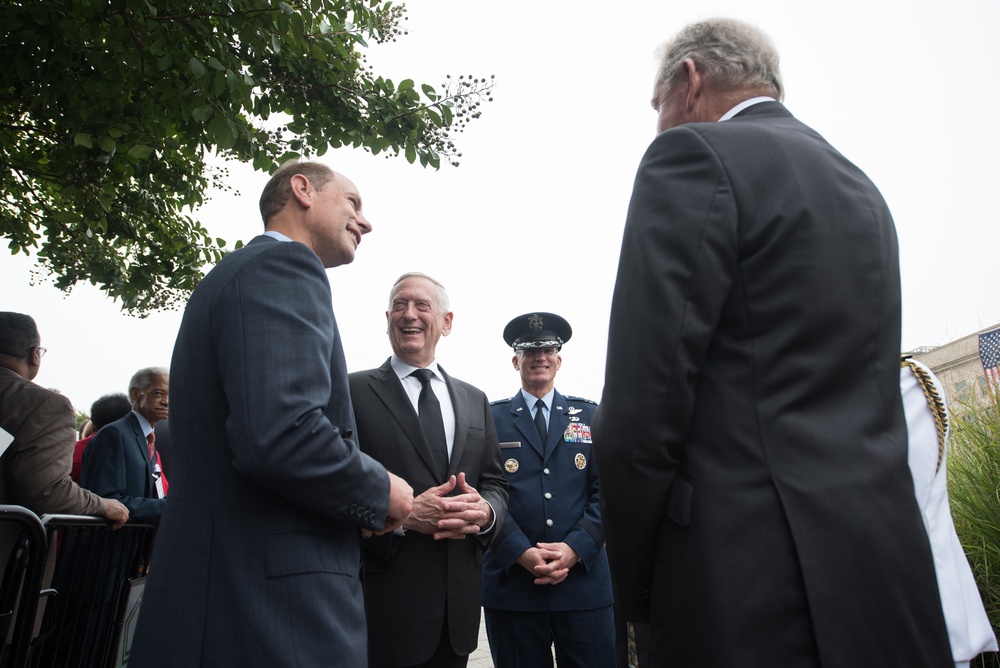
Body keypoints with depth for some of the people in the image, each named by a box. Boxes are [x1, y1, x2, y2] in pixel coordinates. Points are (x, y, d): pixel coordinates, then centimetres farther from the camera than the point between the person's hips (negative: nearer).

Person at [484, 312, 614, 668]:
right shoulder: (490, 419, 6)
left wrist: (575, 548, -11)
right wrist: (521, 552, -14)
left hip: (585, 580, 1)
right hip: (511, 582, -1)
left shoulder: (590, 416, 10)